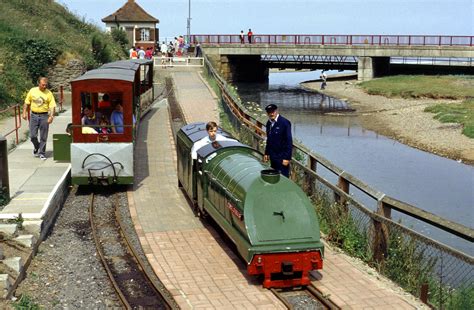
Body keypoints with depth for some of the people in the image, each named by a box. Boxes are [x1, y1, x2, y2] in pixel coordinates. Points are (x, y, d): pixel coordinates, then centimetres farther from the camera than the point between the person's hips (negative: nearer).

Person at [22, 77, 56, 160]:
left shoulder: (49, 93, -3)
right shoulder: (32, 91, 2)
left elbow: (52, 106, -7)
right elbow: (26, 103, 10)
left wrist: (51, 116, -20)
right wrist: (24, 113, 4)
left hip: (44, 116, -1)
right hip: (34, 115, 1)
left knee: (43, 137, 2)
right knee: (32, 135, 2)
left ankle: (42, 153, 13)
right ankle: (36, 147, 31)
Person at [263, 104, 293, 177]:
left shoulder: (284, 122, -13)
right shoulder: (269, 123, 9)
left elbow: (289, 141, -15)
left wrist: (287, 158, -18)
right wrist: (266, 153, 16)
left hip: (282, 157, -7)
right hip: (273, 157, 7)